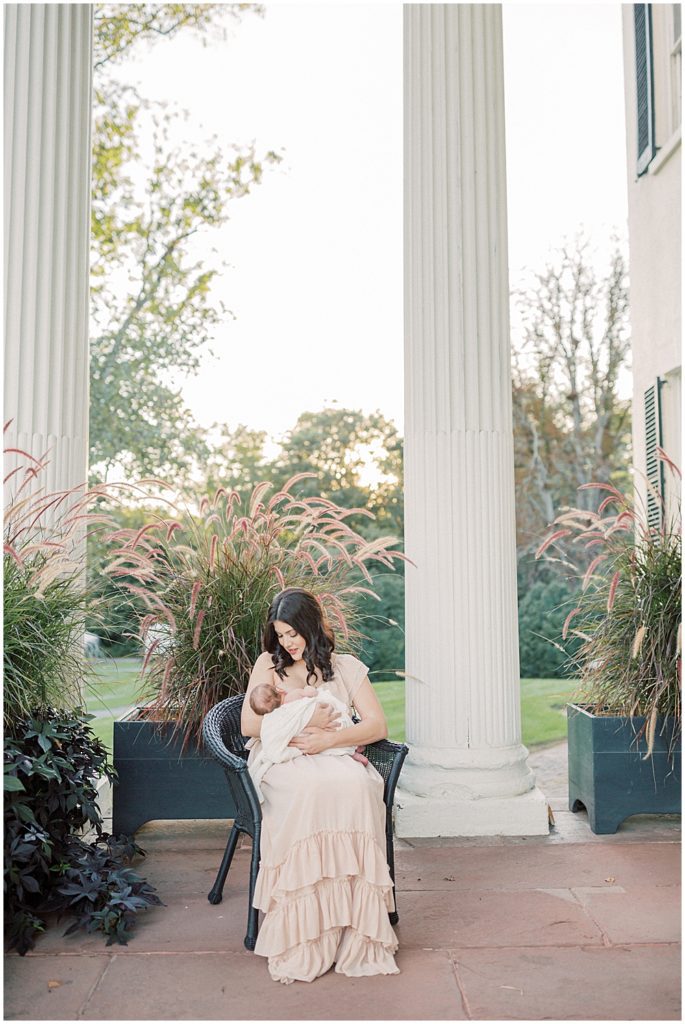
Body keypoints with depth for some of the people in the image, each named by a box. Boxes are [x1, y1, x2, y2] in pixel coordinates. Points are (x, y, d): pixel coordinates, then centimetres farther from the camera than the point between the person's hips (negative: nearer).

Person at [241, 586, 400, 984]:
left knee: (356, 784, -35)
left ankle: (355, 928, -29)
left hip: (337, 758, 1)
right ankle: (305, 931, -31)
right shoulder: (269, 664, 13)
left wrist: (327, 739, -15)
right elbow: (250, 725, 3)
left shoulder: (347, 667, 12)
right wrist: (304, 723, -9)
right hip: (281, 761, -1)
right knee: (312, 787, -37)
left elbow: (378, 725, 1)